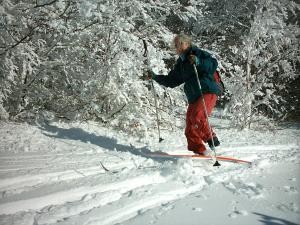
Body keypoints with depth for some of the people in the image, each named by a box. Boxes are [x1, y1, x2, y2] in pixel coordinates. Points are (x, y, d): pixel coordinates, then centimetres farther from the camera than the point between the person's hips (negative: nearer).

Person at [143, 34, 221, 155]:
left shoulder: (198, 54, -1)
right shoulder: (180, 63, 19)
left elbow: (213, 64, -16)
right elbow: (171, 80, 25)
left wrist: (198, 62, -29)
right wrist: (155, 77, 17)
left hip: (208, 92, -8)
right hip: (193, 98, 8)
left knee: (198, 116, -29)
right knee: (190, 130, 2)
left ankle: (211, 138, -14)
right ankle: (199, 150, 10)